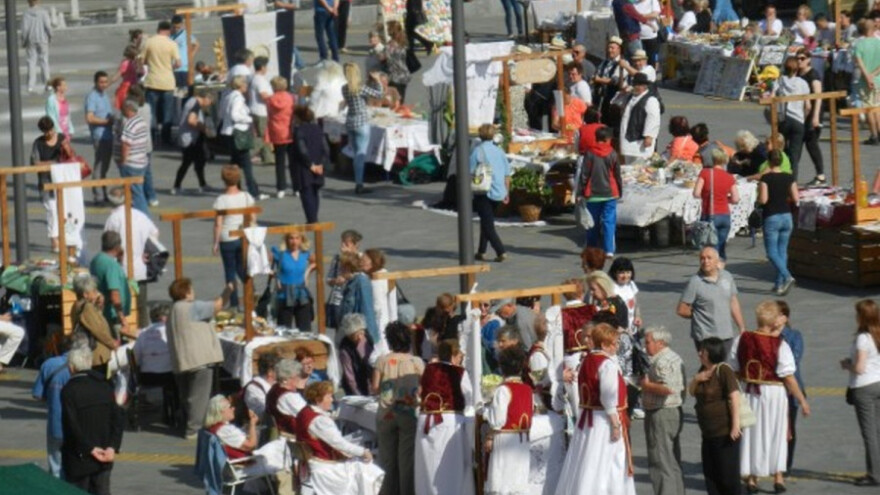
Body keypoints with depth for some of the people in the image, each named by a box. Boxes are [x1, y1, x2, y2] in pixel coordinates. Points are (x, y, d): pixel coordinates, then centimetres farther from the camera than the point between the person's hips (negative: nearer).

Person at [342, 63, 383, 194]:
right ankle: (359, 184, -9)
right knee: (361, 154, -5)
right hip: (362, 123, -6)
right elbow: (378, 94, -9)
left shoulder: (345, 89, 2)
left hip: (350, 122, 6)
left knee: (357, 153, 15)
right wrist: (377, 81, 3)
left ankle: (359, 184, 17)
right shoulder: (361, 88, -17)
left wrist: (371, 81, 17)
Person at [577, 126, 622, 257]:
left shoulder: (590, 153, -4)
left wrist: (580, 192, 1)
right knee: (609, 222, 0)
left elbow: (584, 174, -4)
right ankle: (609, 250, -8)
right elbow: (617, 175, 3)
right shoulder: (612, 154, -3)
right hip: (609, 194, -1)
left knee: (593, 223, 11)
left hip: (593, 195, 1)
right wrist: (620, 191, 14)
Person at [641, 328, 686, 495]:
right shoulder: (675, 358, 16)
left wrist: (647, 385, -15)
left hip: (661, 414, -11)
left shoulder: (662, 361, -17)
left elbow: (668, 388, -29)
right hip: (676, 411, 11)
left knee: (661, 463, -7)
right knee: (674, 463, 15)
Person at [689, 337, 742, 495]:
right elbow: (692, 392, 20)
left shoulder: (724, 371, -15)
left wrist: (735, 425, -27)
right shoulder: (703, 370, 11)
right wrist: (696, 379, -3)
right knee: (710, 473, 12)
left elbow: (735, 397, -22)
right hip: (708, 433, 9)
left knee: (728, 473, -4)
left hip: (725, 432, -9)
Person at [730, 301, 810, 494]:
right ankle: (778, 477, 16)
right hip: (774, 392, -3)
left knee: (751, 434, 14)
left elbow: (733, 370, 1)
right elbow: (788, 377, -16)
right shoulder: (780, 345, -16)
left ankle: (752, 478, 17)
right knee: (776, 434, 14)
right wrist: (802, 400, -8)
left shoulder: (741, 340, -6)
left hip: (749, 392, 3)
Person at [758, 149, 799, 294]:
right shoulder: (789, 178, 0)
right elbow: (795, 198, -1)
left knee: (772, 252, -1)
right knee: (782, 251, 12)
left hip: (771, 218, -5)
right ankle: (779, 284, 13)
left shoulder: (766, 178, -12)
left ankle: (787, 277, -21)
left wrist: (758, 198, 5)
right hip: (786, 217, 5)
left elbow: (763, 199, -16)